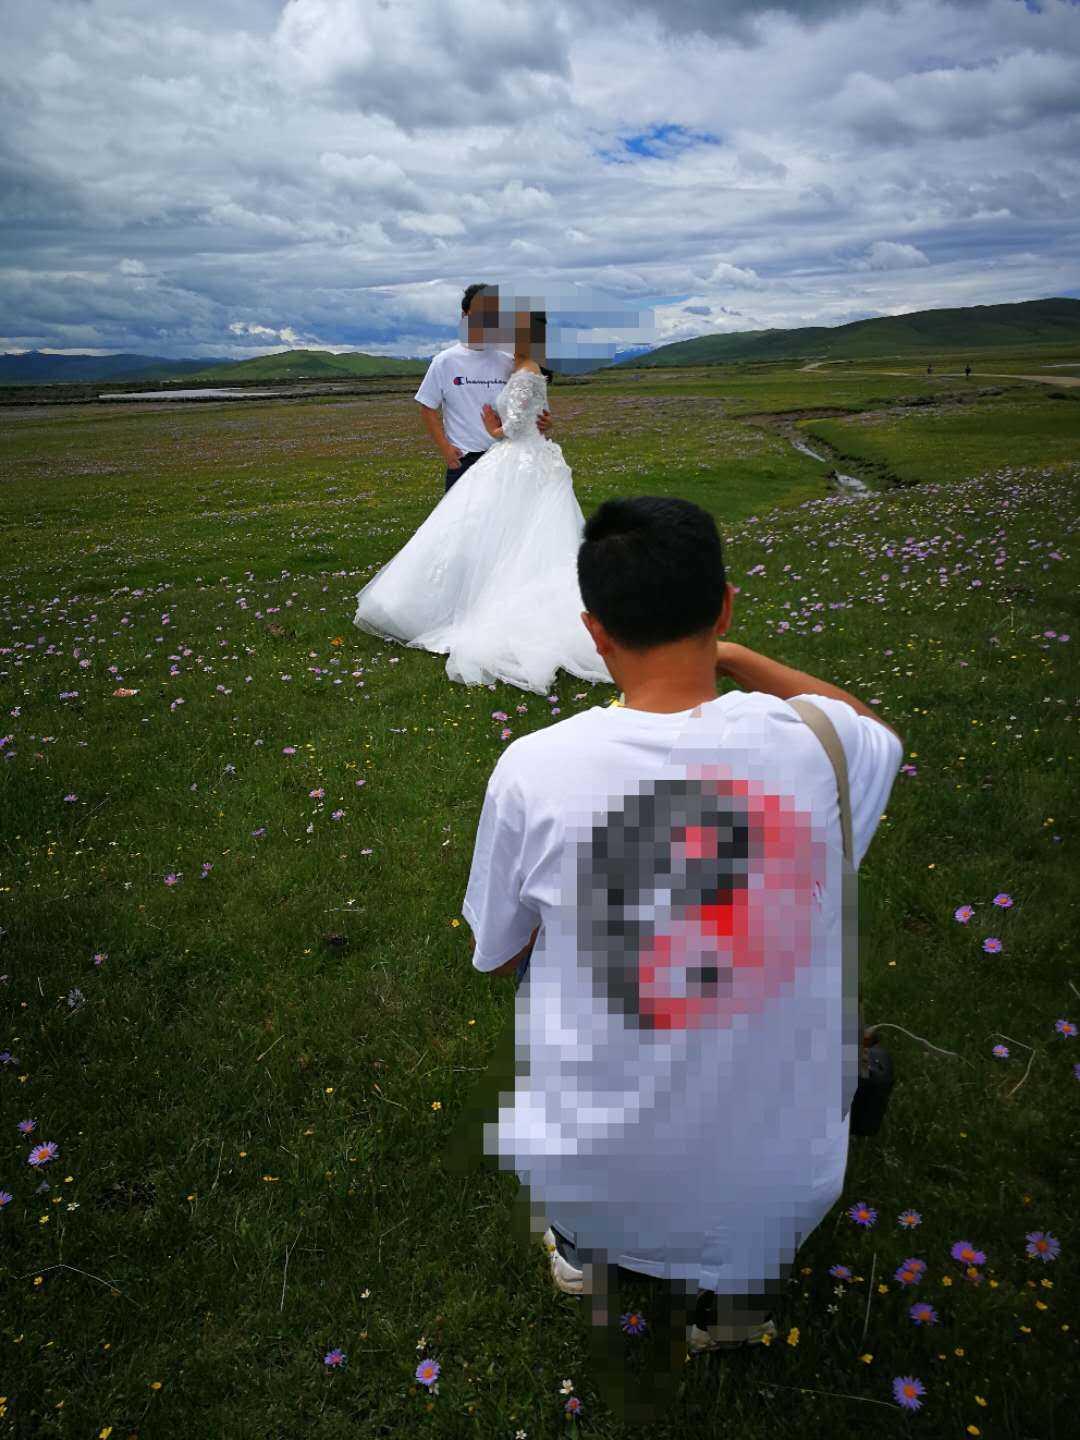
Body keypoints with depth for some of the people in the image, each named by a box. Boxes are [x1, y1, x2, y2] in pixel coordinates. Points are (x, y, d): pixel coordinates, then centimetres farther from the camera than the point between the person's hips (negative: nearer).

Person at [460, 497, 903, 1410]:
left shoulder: (532, 769, -20)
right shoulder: (814, 743, -17)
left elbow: (496, 960, -1)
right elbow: (883, 733, 12)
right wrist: (728, 654, 9)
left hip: (587, 1180, 0)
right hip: (780, 1189, 1)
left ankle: (580, 1245, 32)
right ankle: (739, 1283, 24)